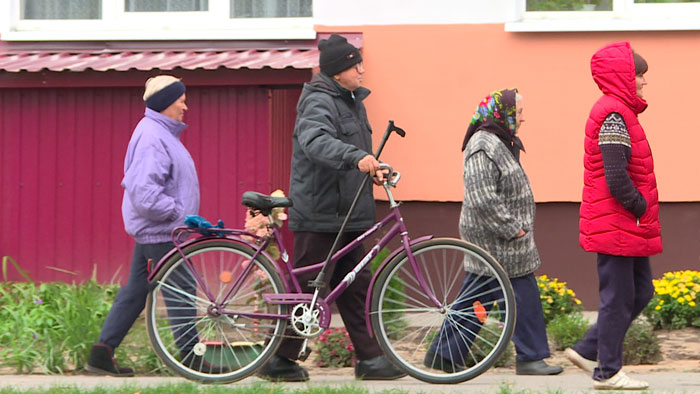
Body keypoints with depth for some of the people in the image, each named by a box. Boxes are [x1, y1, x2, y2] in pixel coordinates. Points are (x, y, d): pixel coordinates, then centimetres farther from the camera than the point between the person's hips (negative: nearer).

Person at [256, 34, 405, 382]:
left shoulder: (351, 101, 17)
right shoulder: (319, 102, -14)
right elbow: (316, 141, -35)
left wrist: (373, 169, 13)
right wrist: (357, 157, -49)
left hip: (346, 216, 10)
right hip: (319, 214, -10)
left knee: (355, 287, 10)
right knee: (308, 288, -5)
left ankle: (370, 358, 13)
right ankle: (279, 360, 3)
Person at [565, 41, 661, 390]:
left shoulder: (620, 111, 15)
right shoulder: (614, 114, -17)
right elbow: (616, 178, -23)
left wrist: (643, 211, 12)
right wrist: (643, 209, -13)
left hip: (627, 227, 10)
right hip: (617, 226, -10)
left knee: (640, 292, 14)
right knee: (618, 297, -2)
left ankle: (588, 350, 18)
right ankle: (608, 372, 6)